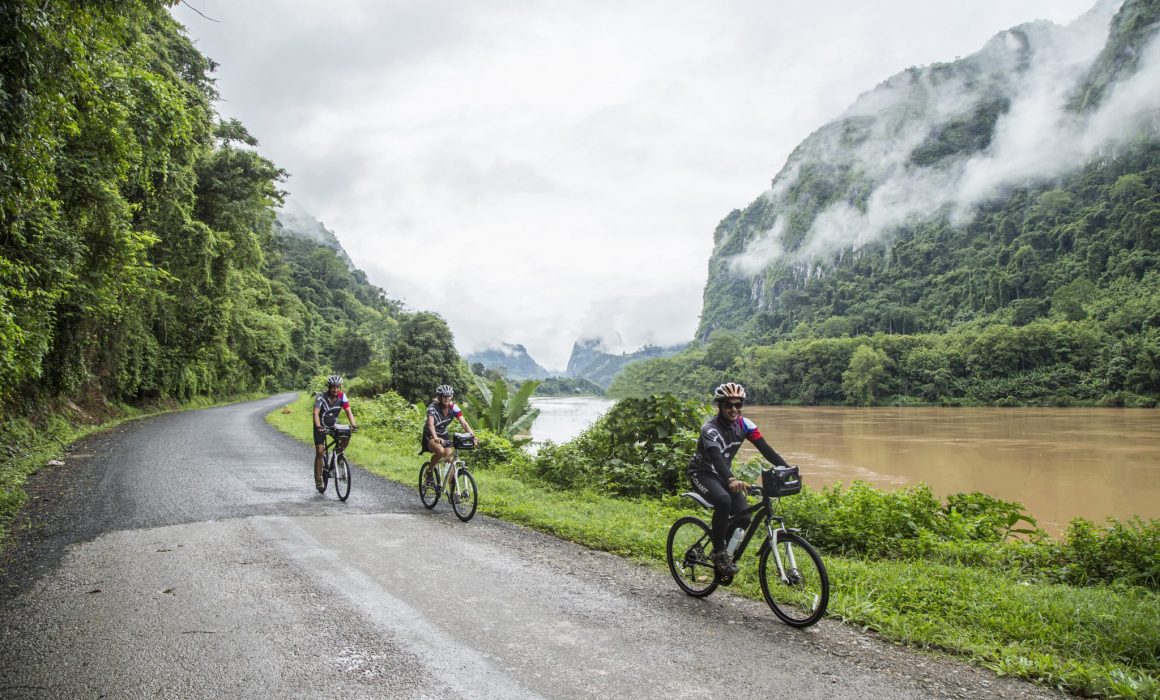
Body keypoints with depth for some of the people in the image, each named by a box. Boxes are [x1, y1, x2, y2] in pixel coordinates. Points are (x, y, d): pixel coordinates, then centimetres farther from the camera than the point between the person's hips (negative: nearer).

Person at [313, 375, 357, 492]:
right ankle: (318, 480, -2)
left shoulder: (342, 396, -14)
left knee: (347, 437, -24)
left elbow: (348, 411, -21)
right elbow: (316, 413, -34)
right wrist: (318, 426, -51)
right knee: (320, 452, -10)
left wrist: (353, 424, -37)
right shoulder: (321, 397, -24)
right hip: (321, 426, -3)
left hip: (333, 425, 3)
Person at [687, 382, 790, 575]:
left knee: (744, 518, -11)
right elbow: (716, 458, -42)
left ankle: (717, 533, 18)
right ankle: (718, 552, -18)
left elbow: (766, 449, -17)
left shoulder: (744, 425, -9)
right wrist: (731, 480, -60)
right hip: (702, 473, -6)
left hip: (723, 474, 6)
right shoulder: (710, 429, -27)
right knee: (723, 501, -34)